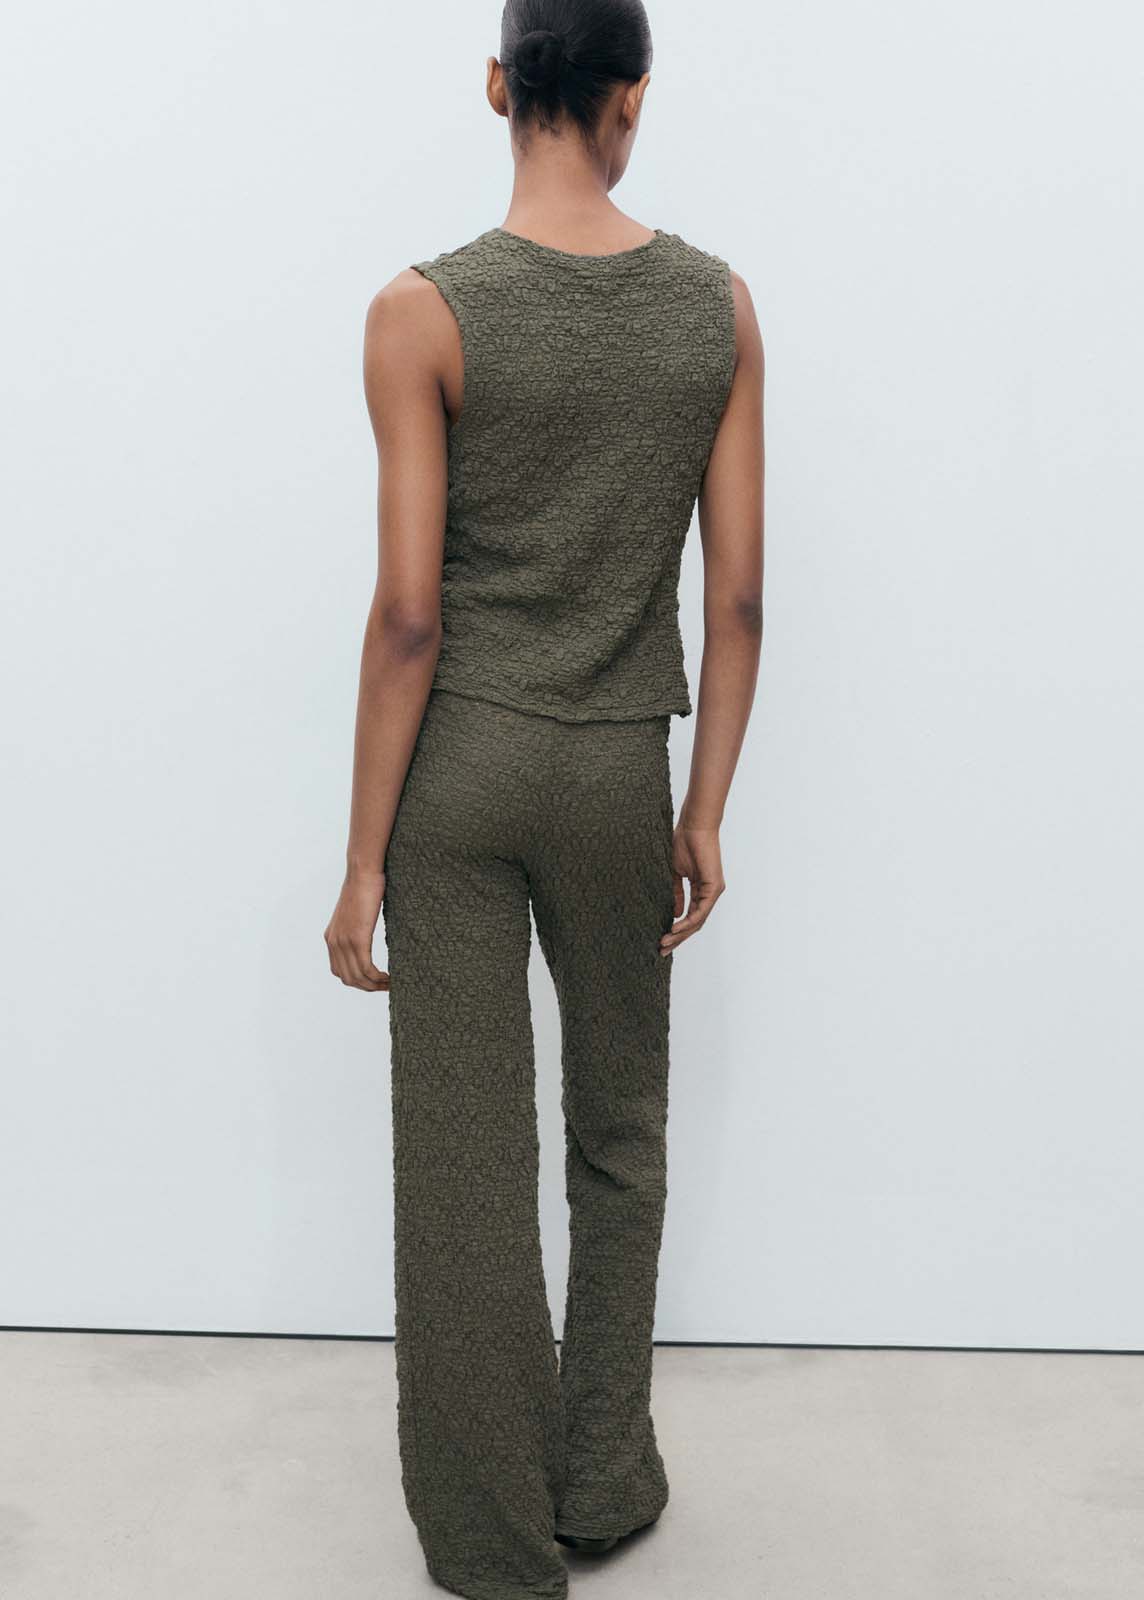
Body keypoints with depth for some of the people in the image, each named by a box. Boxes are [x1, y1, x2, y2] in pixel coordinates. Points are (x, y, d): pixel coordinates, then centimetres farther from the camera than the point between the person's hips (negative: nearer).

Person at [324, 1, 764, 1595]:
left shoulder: (426, 311, -10)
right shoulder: (719, 305, -1)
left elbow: (409, 611, -12)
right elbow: (738, 594, -1)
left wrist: (365, 857, -5)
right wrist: (708, 810, 9)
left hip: (458, 764, -2)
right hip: (622, 774, 2)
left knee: (468, 1166, 7)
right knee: (620, 1142, 20)